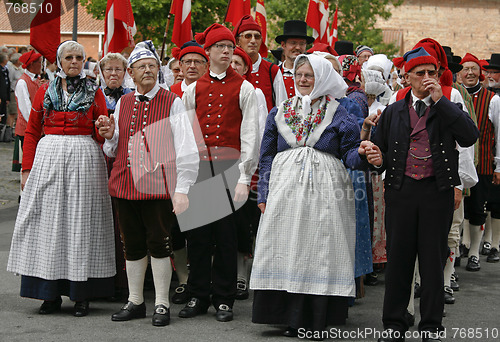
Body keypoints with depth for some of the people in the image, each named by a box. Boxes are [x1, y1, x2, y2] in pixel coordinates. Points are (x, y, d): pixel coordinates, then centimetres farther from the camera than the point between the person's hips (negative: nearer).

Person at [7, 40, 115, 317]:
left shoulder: (94, 93, 9)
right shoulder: (45, 92, 11)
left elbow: (103, 135, 11)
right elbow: (31, 132, 10)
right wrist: (27, 168, 3)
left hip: (84, 159, -1)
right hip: (48, 158, 1)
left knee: (81, 222, -2)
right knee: (48, 221, 0)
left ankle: (82, 295, 3)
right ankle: (51, 294, 6)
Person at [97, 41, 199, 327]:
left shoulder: (172, 102, -3)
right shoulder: (123, 103, 12)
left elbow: (186, 148, -8)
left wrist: (182, 189, -15)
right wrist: (110, 135, -3)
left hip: (158, 185, -5)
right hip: (125, 184, 5)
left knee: (159, 244, -2)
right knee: (133, 245, 11)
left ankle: (162, 305, 9)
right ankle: (135, 302, 23)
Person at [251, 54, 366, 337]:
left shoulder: (340, 116, 5)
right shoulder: (280, 114, 13)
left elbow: (350, 154, 0)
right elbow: (267, 155, 14)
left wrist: (363, 153, -23)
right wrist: (264, 194, 8)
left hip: (325, 195, -2)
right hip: (286, 194, 3)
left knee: (321, 253, -4)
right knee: (288, 251, 0)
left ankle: (317, 320, 3)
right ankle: (293, 320, 7)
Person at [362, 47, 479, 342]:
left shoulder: (449, 109, 6)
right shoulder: (393, 112, 12)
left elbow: (470, 136, -13)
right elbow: (379, 150, 15)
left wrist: (440, 100, -13)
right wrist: (378, 160, -10)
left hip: (437, 191, -1)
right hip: (401, 191, 2)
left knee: (433, 260, 4)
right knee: (398, 259, 5)